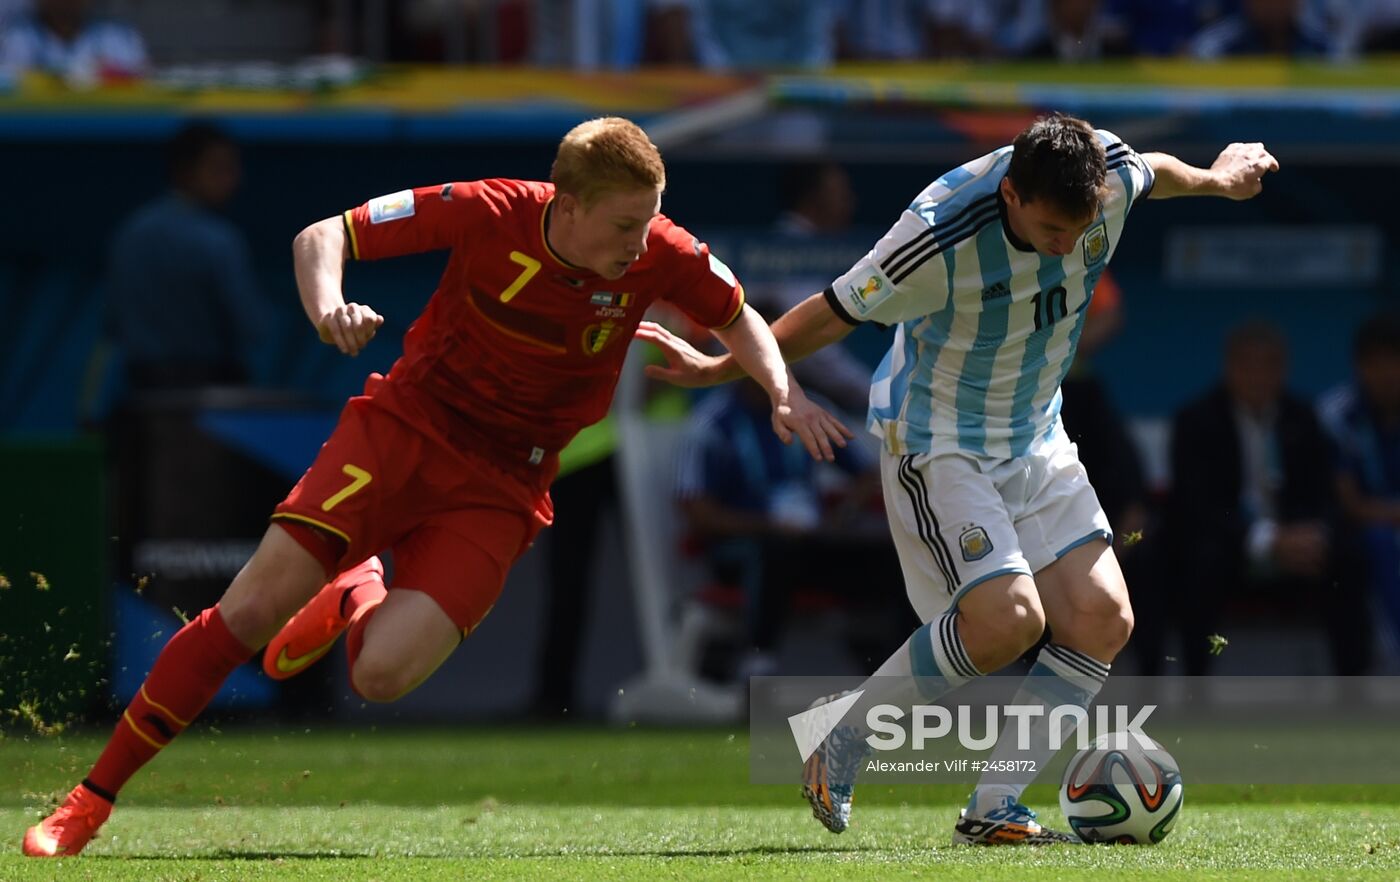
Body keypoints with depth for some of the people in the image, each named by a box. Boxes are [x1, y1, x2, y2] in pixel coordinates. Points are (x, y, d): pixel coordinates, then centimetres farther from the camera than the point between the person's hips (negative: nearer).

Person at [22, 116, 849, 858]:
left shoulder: (660, 257, -13)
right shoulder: (490, 214, -18)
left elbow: (739, 318, 9)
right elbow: (323, 236, -10)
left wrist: (783, 391, -9)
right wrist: (327, 306, -31)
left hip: (501, 491, 1)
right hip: (404, 428, -1)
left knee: (382, 676, -19)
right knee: (253, 608, -13)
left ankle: (356, 598, 21)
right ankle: (91, 802, -1)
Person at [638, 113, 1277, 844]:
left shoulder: (1111, 173, -16)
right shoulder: (941, 236, -32)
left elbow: (1153, 172, 11)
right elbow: (834, 313, -18)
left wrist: (1215, 179, 32)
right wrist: (717, 370, -10)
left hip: (1035, 439, 7)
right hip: (936, 445, -7)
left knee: (1102, 621, -7)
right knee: (1006, 620, -22)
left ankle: (992, 811, 0)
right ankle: (844, 742, -1)